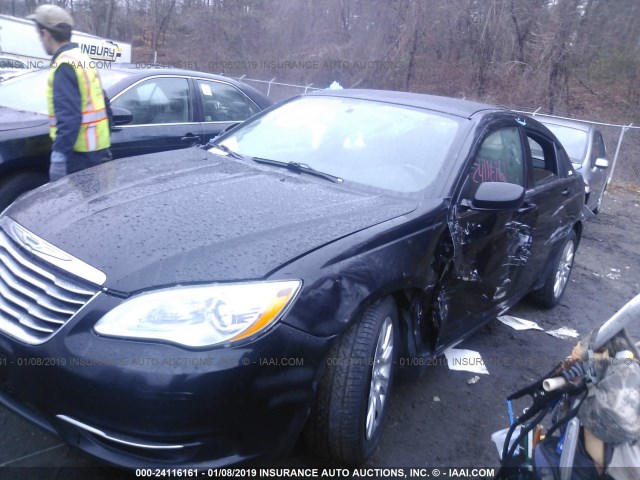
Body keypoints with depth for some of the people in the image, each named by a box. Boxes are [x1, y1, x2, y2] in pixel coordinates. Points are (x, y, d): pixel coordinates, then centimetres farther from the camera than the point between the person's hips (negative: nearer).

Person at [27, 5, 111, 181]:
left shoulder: (65, 66, -14)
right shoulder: (83, 60, 16)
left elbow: (69, 116, -24)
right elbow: (102, 104, 20)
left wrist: (59, 155, -26)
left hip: (80, 153, -10)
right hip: (96, 148, 10)